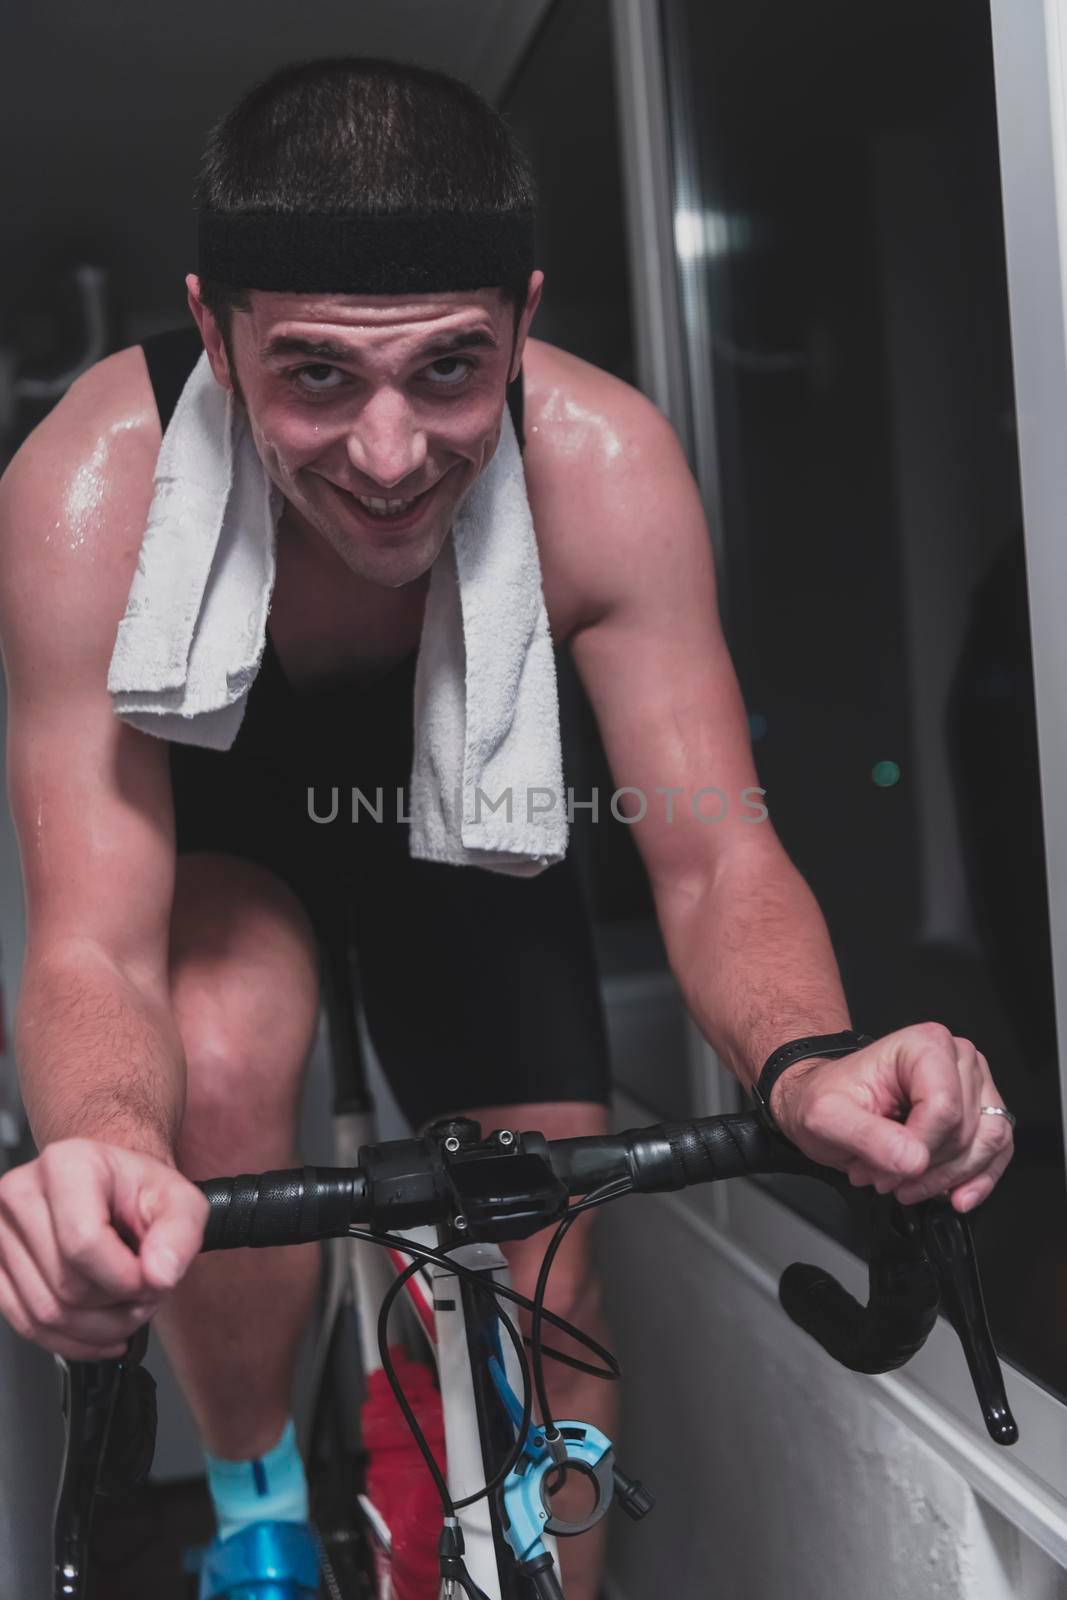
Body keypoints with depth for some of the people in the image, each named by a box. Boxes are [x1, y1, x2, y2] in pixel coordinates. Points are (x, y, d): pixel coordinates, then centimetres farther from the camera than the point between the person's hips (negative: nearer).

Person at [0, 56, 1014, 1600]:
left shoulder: (603, 462, -33)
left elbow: (717, 860, -30)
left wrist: (805, 1061, -53)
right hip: (214, 795, -1)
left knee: (553, 1265, -4)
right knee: (217, 1067, -32)